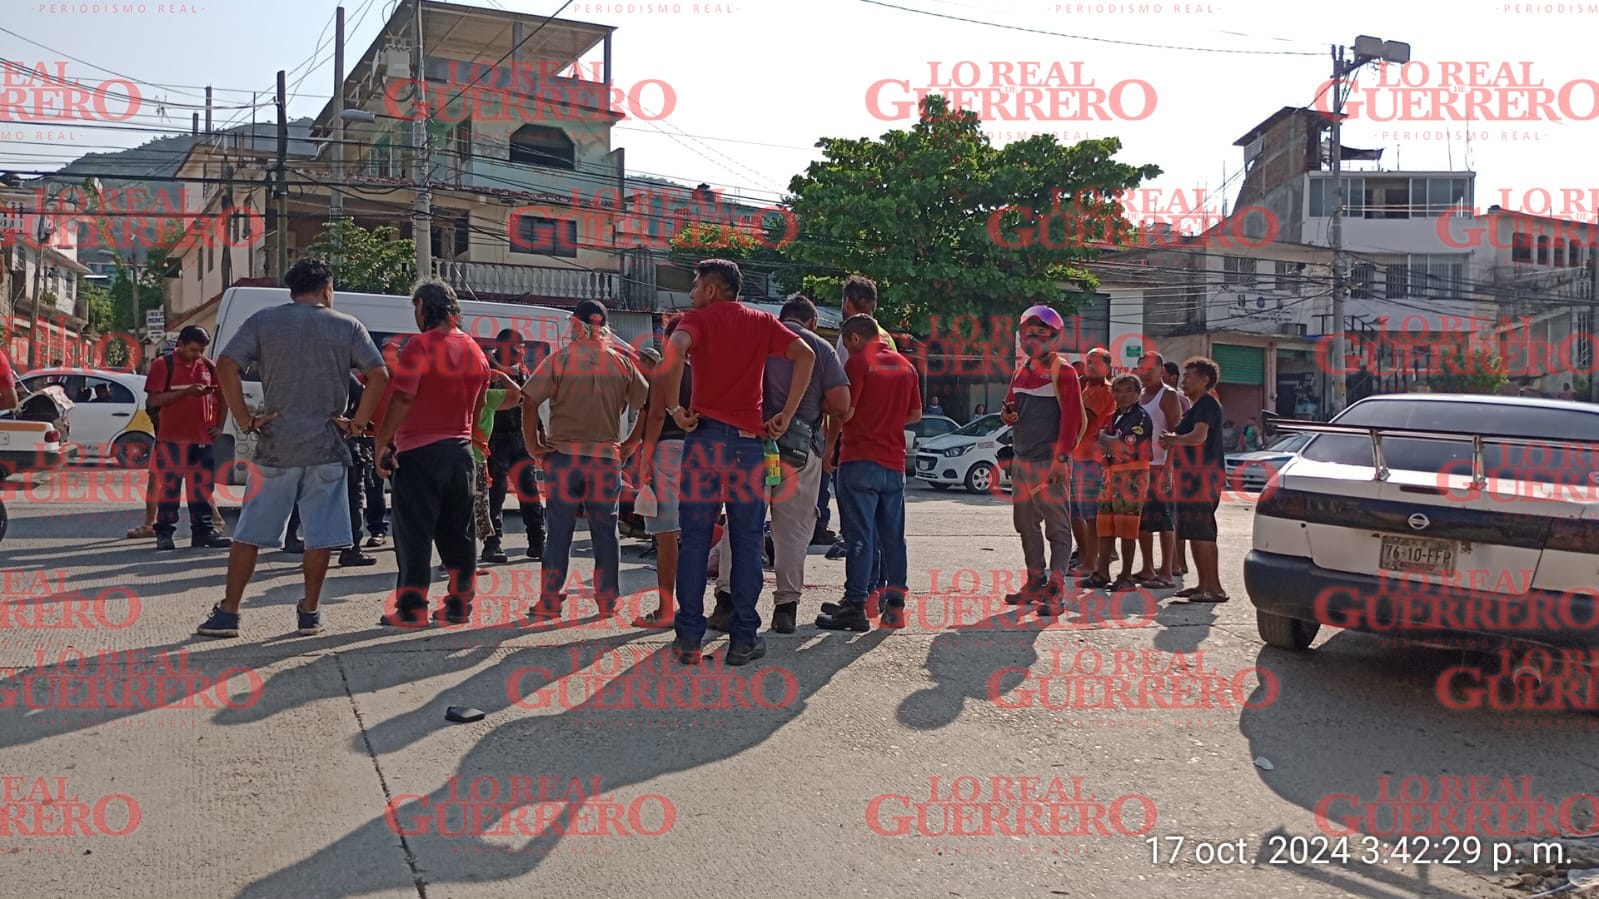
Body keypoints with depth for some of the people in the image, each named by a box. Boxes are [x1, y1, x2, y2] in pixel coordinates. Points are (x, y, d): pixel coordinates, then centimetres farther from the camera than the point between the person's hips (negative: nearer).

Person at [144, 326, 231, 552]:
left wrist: (218, 426, 9)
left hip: (202, 438, 4)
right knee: (169, 487, 1)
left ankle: (203, 531, 12)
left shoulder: (208, 367, 11)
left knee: (203, 486, 6)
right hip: (171, 438, -4)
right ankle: (164, 533, 8)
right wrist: (186, 392, -18)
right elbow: (153, 400, -9)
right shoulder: (163, 365, -1)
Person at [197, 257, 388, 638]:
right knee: (320, 535, 7)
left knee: (249, 533, 8)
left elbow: (226, 368, -6)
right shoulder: (347, 327, 3)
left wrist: (245, 421, -2)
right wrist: (357, 423, -1)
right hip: (326, 448, -1)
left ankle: (227, 613, 11)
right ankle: (310, 613, 13)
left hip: (276, 446, 1)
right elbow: (380, 376, -6)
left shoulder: (263, 321, 4)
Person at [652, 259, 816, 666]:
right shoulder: (762, 322, 12)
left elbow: (675, 347, -20)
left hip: (706, 436, -2)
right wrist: (786, 415, -1)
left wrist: (674, 407, -12)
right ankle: (744, 638, 6)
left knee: (695, 539, 3)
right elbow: (805, 355, -2)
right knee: (747, 542, 6)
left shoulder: (700, 318, 3)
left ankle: (689, 637, 4)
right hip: (749, 441, 2)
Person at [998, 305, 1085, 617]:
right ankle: (1035, 583, 24)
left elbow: (1073, 418, -13)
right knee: (1025, 524, 14)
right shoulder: (1022, 370, 15)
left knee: (1057, 527, -5)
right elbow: (1012, 405, 25)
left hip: (1050, 462, -8)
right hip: (1022, 459, 8)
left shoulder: (1062, 371, -8)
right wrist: (1008, 413, 0)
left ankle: (1056, 592, -5)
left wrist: (1061, 458, -18)